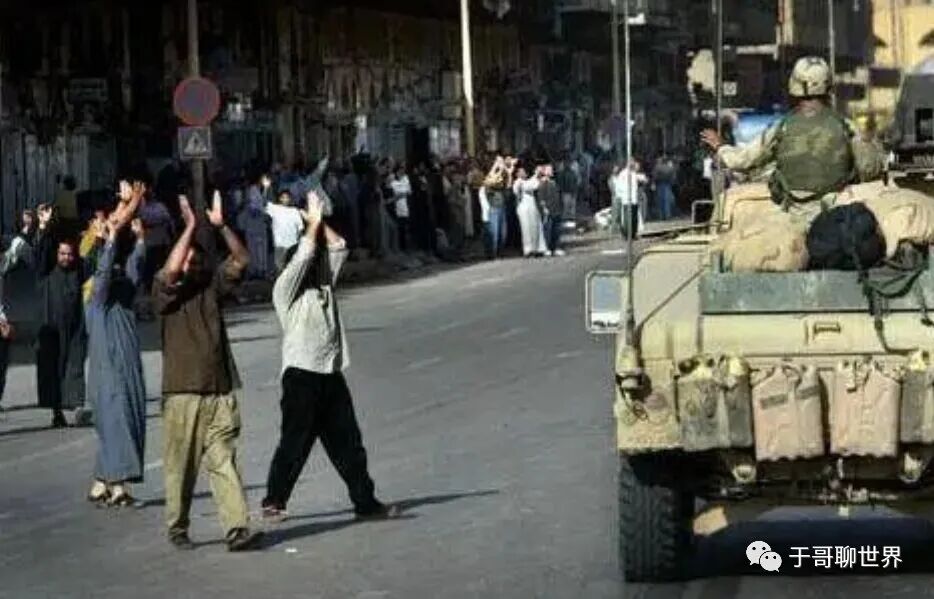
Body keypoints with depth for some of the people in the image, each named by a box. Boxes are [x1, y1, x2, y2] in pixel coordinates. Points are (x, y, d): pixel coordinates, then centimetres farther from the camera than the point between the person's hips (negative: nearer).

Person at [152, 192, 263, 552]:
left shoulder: (212, 284, 11)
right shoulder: (166, 292, -1)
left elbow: (241, 260, 3)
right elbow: (171, 270, -21)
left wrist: (220, 227, -9)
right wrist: (190, 227, -17)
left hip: (220, 391, 3)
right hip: (182, 392, -3)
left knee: (224, 462, -4)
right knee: (181, 466, 5)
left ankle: (237, 529, -11)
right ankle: (178, 528, 19)